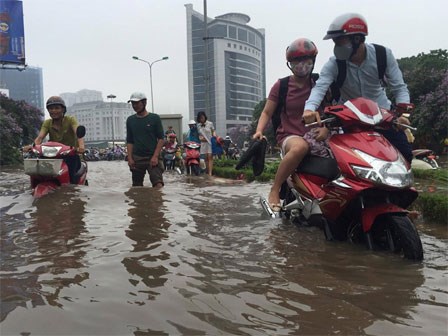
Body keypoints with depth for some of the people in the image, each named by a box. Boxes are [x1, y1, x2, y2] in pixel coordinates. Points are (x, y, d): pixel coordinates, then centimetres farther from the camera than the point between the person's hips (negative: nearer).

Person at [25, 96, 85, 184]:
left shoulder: (70, 120, -3)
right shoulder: (47, 123, 9)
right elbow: (40, 137, -7)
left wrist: (81, 146, -43)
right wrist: (32, 145, -30)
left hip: (71, 154, -4)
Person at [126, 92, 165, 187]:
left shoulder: (154, 118, 0)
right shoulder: (130, 120, 11)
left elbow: (161, 139, -1)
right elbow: (129, 141, 12)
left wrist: (155, 156, -11)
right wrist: (130, 158, 1)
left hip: (152, 157, -3)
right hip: (136, 158, 4)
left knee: (158, 184, -17)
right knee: (137, 186, 8)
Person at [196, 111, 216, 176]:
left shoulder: (210, 123, 0)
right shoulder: (198, 125, 9)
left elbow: (213, 132, 6)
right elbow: (199, 134, 16)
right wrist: (200, 138, -6)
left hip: (210, 142, -3)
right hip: (203, 143, 3)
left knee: (210, 157, -11)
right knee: (206, 158, 6)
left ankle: (210, 173, -17)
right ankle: (207, 173, 12)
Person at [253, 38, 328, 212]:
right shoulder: (281, 85, 6)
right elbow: (267, 112, 8)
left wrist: (326, 128, -11)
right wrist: (259, 130, -12)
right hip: (290, 136, -3)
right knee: (300, 147, -40)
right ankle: (274, 191, -27)